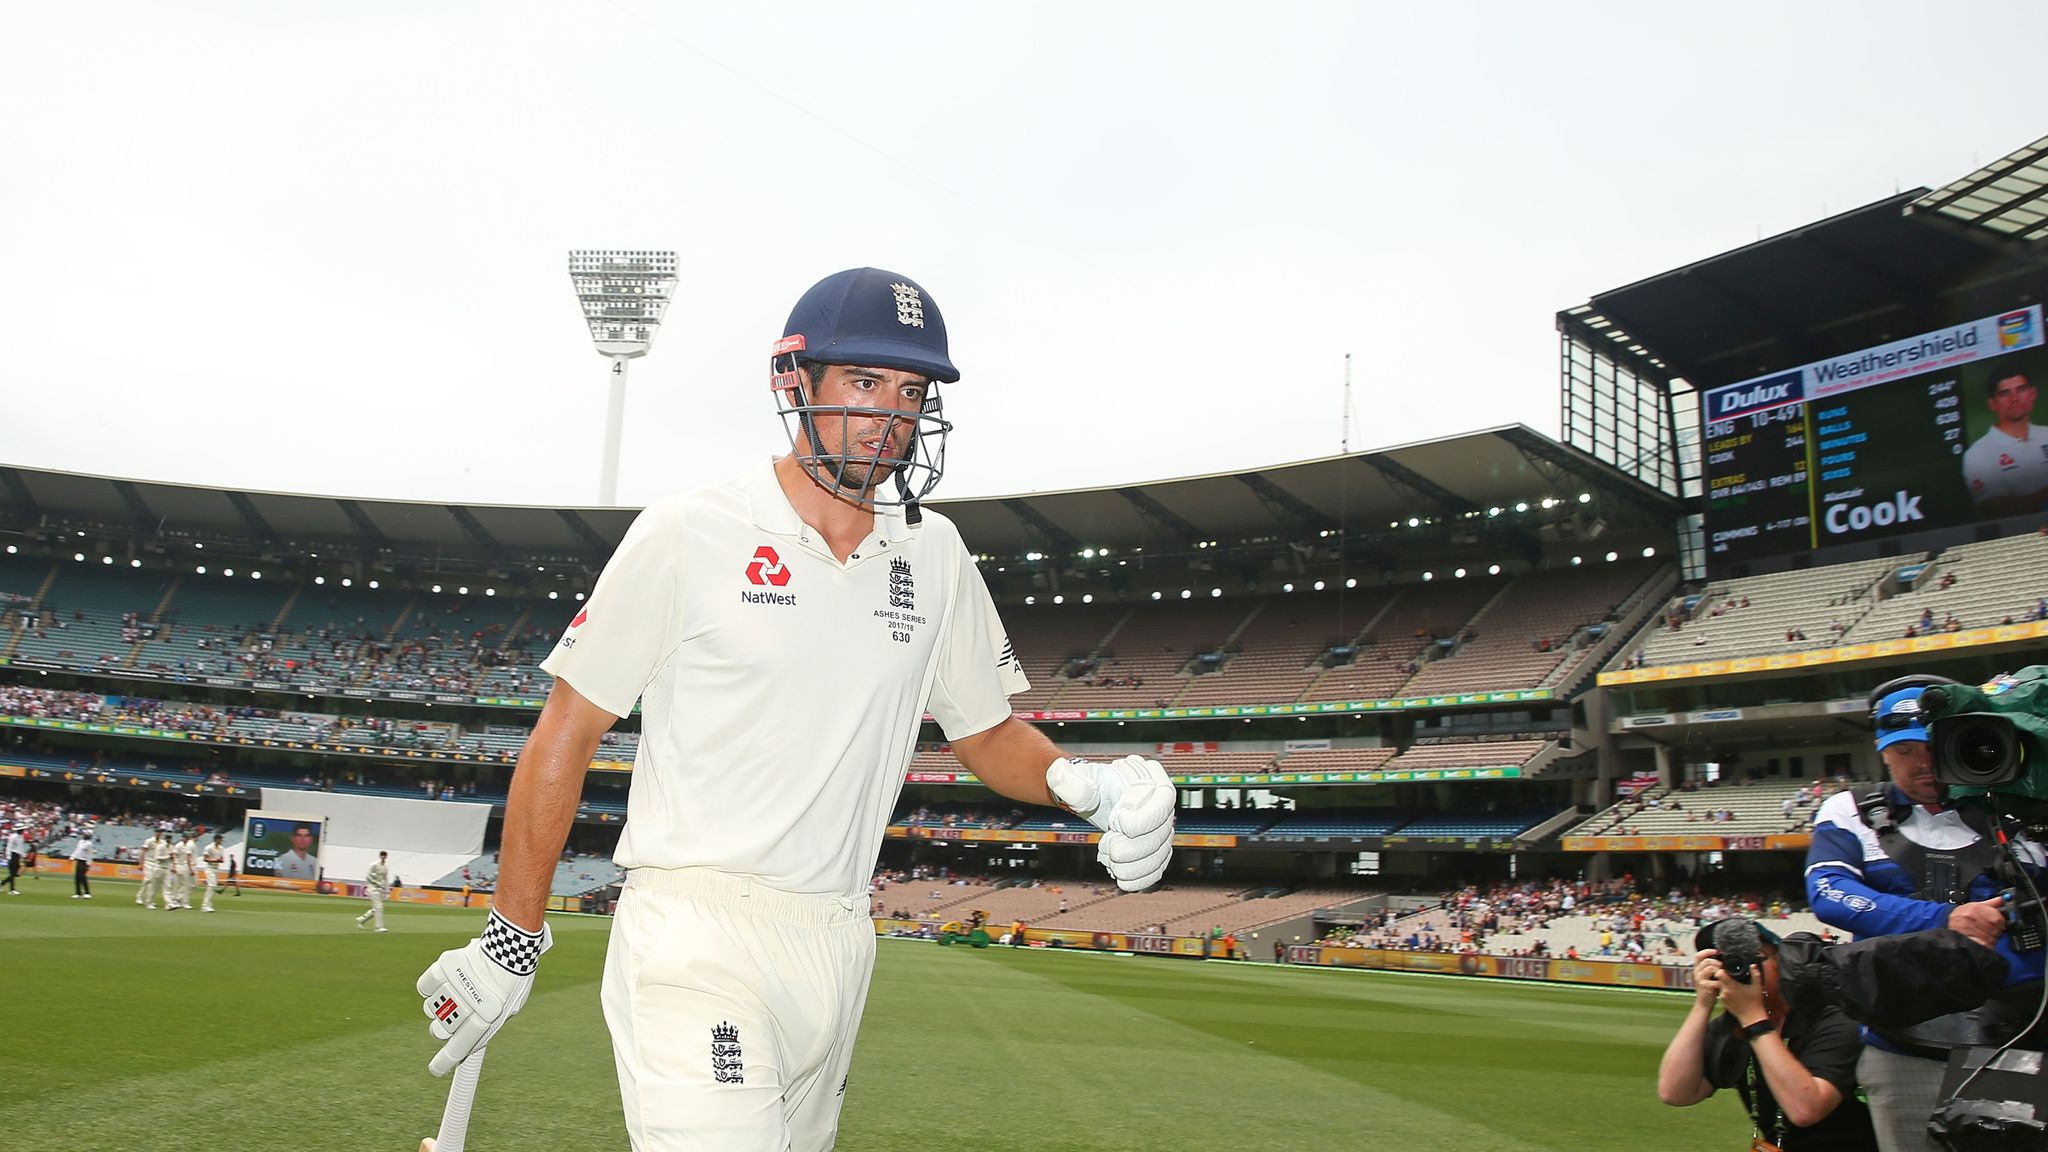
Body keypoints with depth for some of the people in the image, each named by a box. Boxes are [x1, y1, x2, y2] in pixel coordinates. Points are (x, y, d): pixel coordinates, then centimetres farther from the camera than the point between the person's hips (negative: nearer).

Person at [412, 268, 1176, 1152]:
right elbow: (565, 738, -2)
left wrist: (1083, 782, -7)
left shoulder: (934, 555, 7)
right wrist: (510, 942, -2)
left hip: (840, 945, 5)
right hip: (695, 941, -5)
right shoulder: (689, 533, -7)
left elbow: (986, 732, 14)